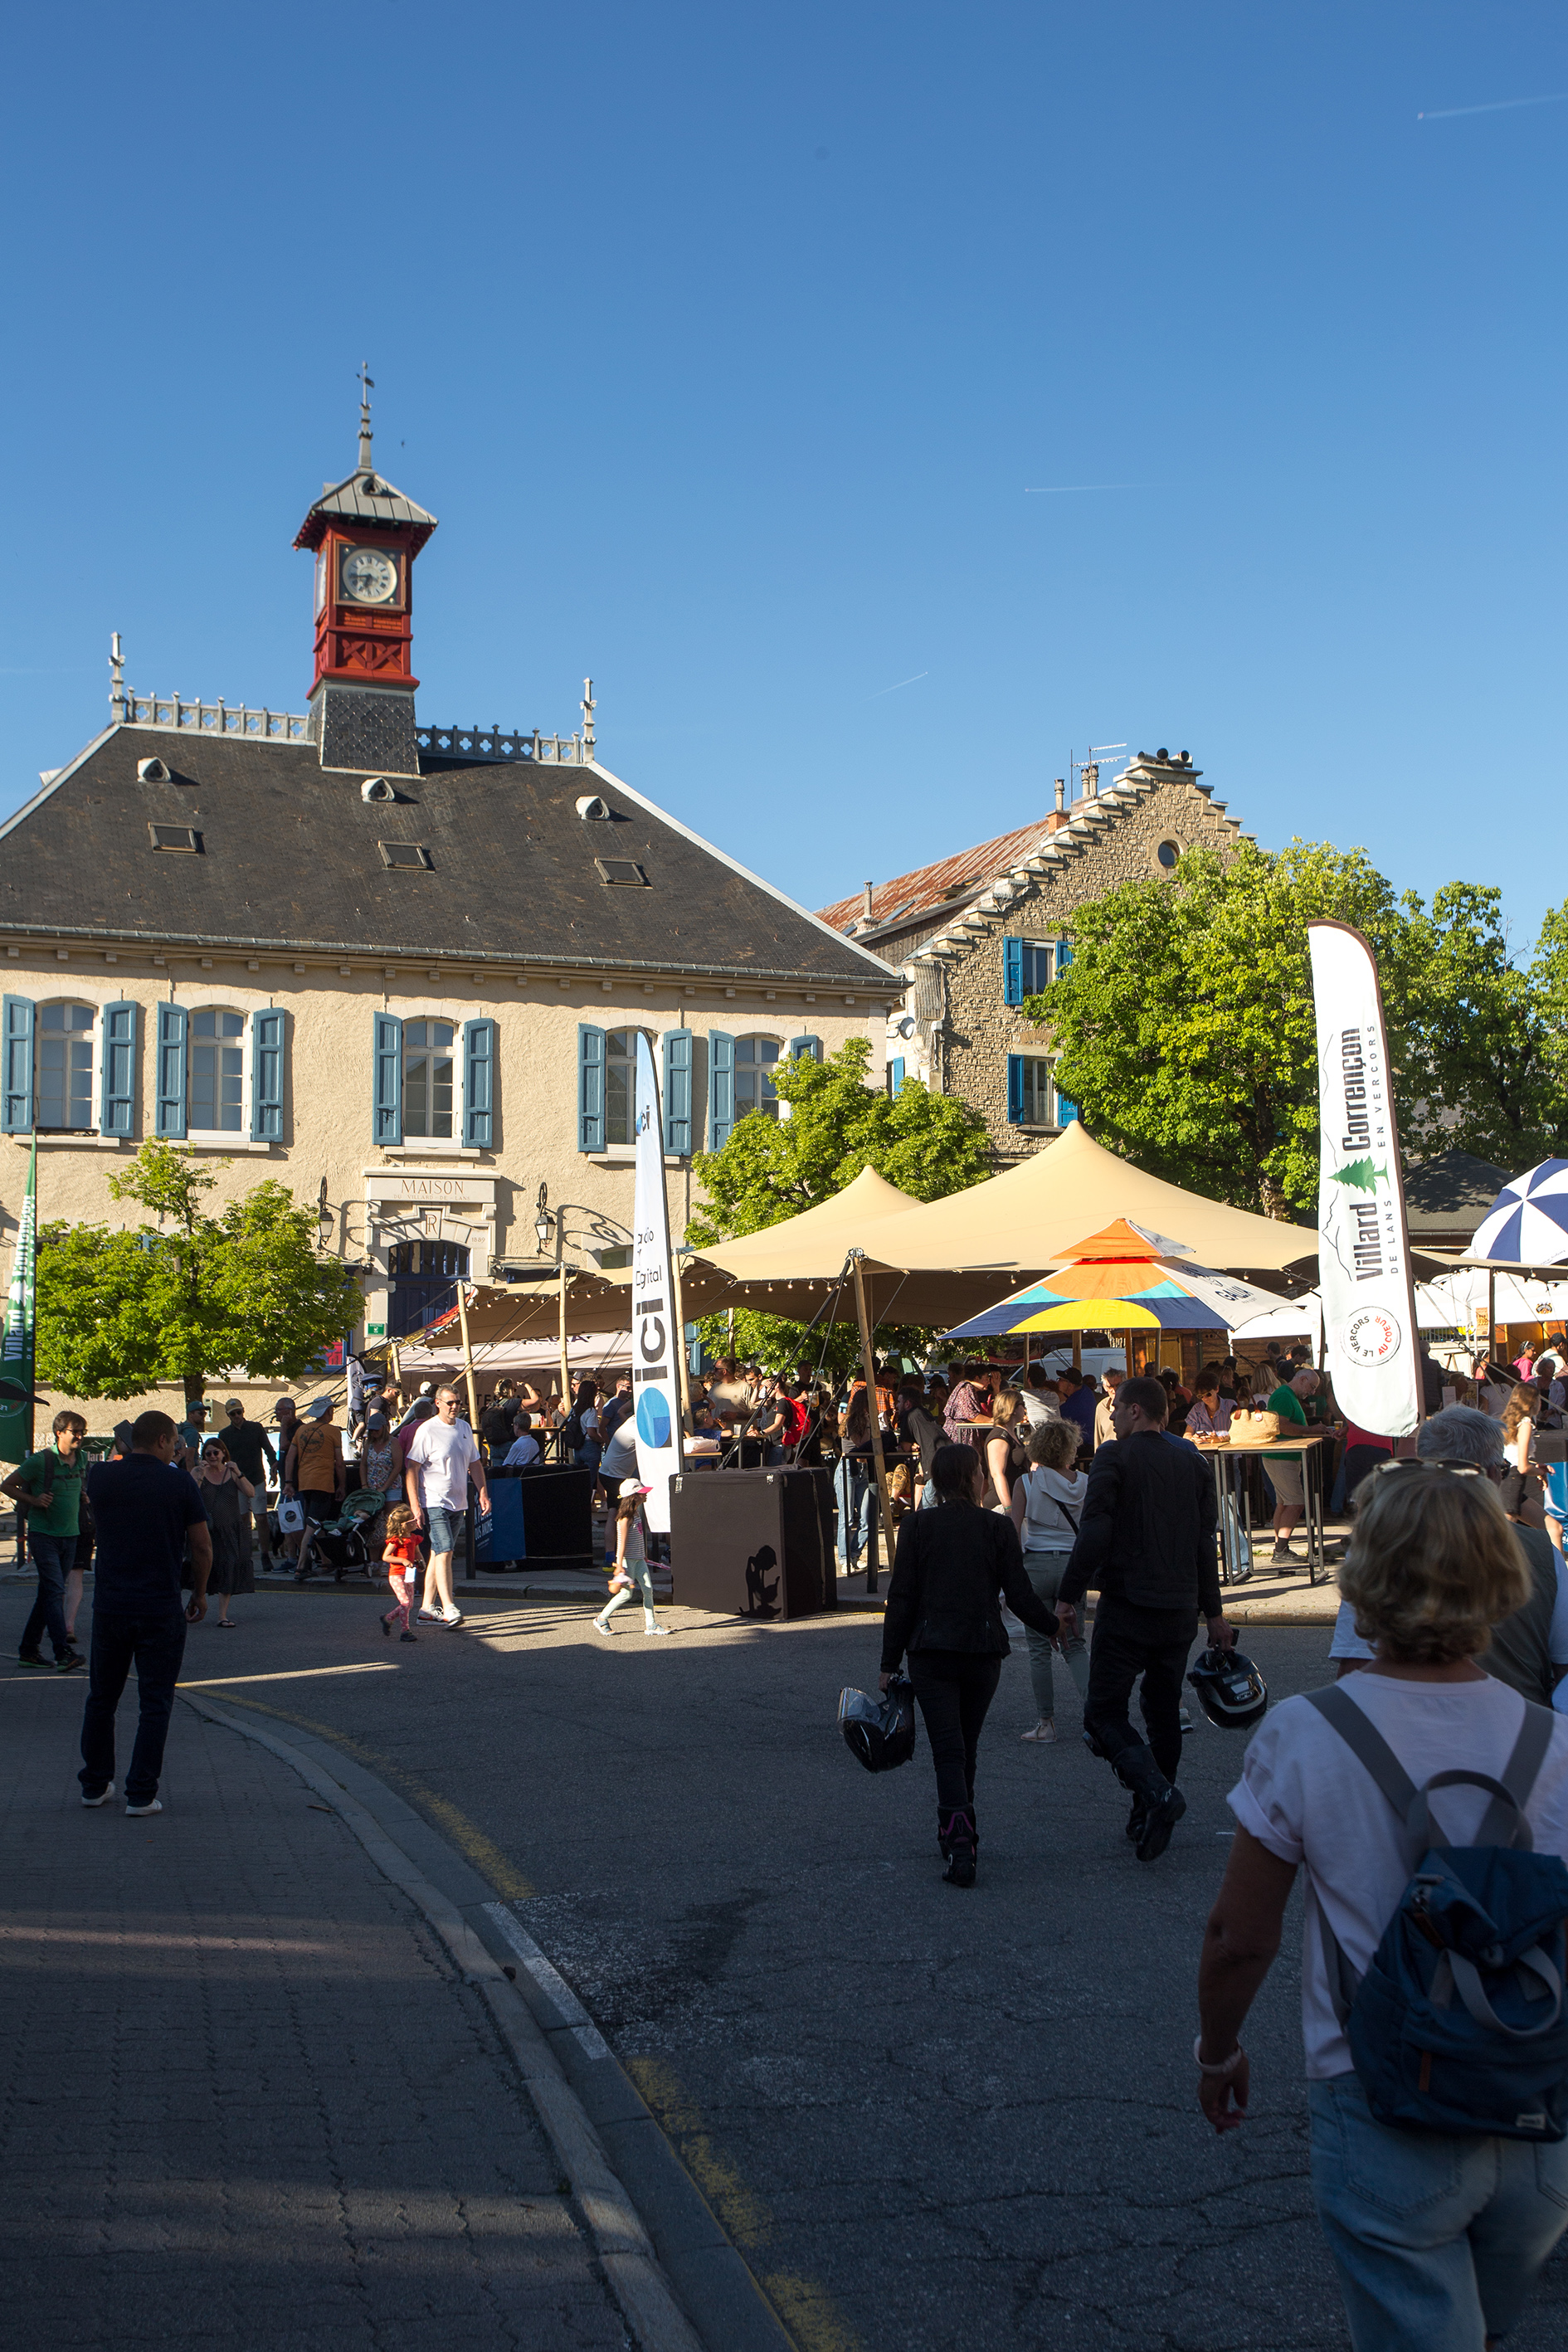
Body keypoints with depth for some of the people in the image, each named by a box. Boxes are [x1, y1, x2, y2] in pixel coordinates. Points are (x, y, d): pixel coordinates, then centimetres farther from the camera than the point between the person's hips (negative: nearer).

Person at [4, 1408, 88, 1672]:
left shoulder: (80, 1460, 8)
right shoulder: (40, 1461, -11)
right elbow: (6, 1486, -4)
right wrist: (34, 1500, -15)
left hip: (69, 1536, 7)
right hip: (43, 1534, -7)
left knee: (48, 1594, 10)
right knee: (55, 1592, -14)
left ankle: (28, 1650, 19)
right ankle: (64, 1654, -19)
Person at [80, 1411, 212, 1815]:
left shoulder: (100, 1476, 0)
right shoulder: (180, 1483, -8)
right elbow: (202, 1546, -6)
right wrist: (199, 1593, 8)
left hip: (109, 1605, 3)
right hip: (161, 1607, -3)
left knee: (101, 1699, 17)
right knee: (155, 1704, 4)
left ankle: (95, 1785, 26)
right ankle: (141, 1794, 3)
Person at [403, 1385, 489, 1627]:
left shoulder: (465, 1428, 12)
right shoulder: (427, 1431, -8)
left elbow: (475, 1463, 21)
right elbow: (412, 1469, -10)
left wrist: (483, 1492, 10)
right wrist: (415, 1505, -16)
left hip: (459, 1503, 7)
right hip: (435, 1503, -6)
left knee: (439, 1553, 9)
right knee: (444, 1552, -15)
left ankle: (427, 1610, 14)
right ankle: (449, 1609, -20)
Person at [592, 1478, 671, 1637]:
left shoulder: (636, 1512, 9)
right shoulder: (625, 1517, -18)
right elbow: (622, 1542, -21)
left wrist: (644, 1556, 24)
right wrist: (620, 1566, -22)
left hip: (638, 1558, 8)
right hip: (627, 1559, -8)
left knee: (648, 1589, 3)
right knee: (626, 1593, -6)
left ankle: (650, 1624, 10)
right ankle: (601, 1619, 9)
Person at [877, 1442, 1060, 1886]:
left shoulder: (917, 1526, -3)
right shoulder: (998, 1527, -2)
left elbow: (901, 1598, -3)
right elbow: (1020, 1596, -2)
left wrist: (889, 1663, 2)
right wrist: (1055, 1626, 16)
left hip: (931, 1651, -1)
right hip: (984, 1650, 1)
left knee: (948, 1748, -4)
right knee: (967, 1746, 18)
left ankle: (959, 1845, -19)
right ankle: (958, 1829, 31)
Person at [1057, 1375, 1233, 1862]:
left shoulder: (1114, 1457, -7)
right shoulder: (1194, 1463, 11)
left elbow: (1095, 1533, -17)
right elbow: (1207, 1543, 13)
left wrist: (1069, 1595, -12)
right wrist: (1212, 1612, 18)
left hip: (1126, 1607, -6)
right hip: (1180, 1611, 6)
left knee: (1105, 1712, 0)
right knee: (1163, 1712, 16)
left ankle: (1157, 1791, -22)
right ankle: (1147, 1820, 19)